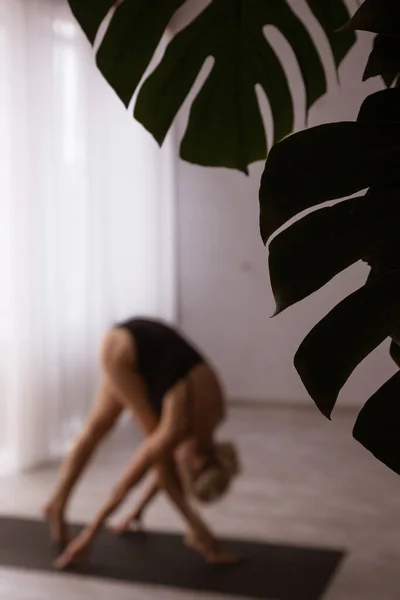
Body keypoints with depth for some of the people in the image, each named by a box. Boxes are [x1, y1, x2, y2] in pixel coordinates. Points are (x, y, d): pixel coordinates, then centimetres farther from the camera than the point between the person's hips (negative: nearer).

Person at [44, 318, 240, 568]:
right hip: (123, 348, -6)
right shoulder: (179, 428, -23)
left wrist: (137, 512, 17)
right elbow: (126, 484, -17)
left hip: (146, 345, 6)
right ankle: (196, 532, 1)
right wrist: (88, 536, -13)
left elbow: (169, 465, 10)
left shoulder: (213, 414, -6)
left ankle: (58, 504, 24)